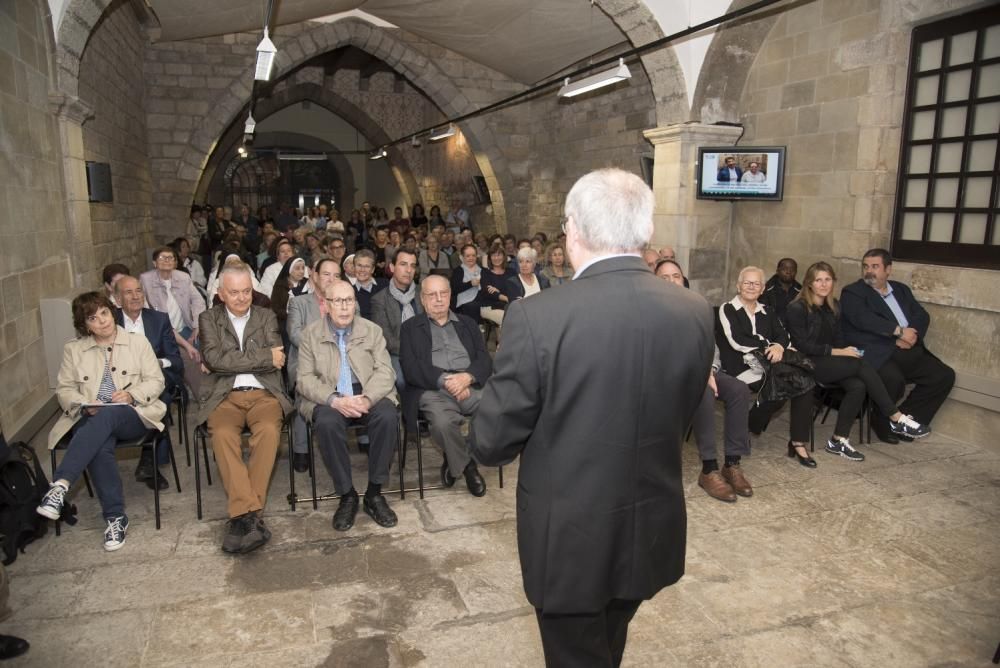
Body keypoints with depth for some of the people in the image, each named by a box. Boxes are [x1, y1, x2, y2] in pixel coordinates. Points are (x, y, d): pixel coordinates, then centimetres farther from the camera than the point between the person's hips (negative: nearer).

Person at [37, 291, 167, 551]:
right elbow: (64, 389, 11)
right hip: (91, 418, 1)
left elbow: (156, 381, 7)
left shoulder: (138, 342, 12)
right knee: (100, 447, -34)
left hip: (131, 415, -1)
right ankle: (116, 517, -26)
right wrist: (85, 404, -10)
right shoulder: (73, 349, 16)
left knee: (107, 416, -38)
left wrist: (132, 395, -13)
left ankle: (60, 486, -43)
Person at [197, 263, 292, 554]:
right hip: (225, 395, 0)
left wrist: (229, 362, -3)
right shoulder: (209, 318, 13)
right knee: (223, 433, -32)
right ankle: (249, 514, -34)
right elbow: (214, 359, -5)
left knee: (269, 429, -31)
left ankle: (243, 515, -29)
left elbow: (277, 360, 1)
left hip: (263, 393, 0)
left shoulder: (266, 317, 15)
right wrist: (264, 357, -6)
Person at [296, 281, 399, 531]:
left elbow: (385, 371, 1)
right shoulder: (310, 334, 7)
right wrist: (335, 400, -20)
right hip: (329, 399, -1)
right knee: (327, 423, -34)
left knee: (387, 417, -30)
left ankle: (374, 493, -16)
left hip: (368, 395, 1)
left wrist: (367, 398, -20)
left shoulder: (372, 330, 10)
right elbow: (305, 379, -1)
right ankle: (346, 495, -17)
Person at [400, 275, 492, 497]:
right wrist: (445, 380, -13)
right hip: (434, 389, -2)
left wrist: (468, 376, -11)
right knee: (443, 422, -36)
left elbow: (485, 359, 11)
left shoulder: (467, 323, 24)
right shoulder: (410, 327, 17)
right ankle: (466, 465, -2)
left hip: (471, 385, 3)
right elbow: (411, 368, 2)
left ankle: (459, 459, -2)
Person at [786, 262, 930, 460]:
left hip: (831, 362, 7)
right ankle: (897, 419, -16)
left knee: (858, 386, -24)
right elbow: (802, 345, -12)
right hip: (809, 365, -7)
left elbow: (837, 338, 17)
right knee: (861, 365, -24)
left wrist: (847, 350, -5)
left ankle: (839, 440, -16)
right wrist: (837, 352, -15)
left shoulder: (833, 306, 16)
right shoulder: (797, 309, -7)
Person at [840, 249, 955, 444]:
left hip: (909, 352, 7)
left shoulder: (901, 289, 20)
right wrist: (899, 331, -17)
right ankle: (883, 425, -4)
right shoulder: (852, 292, 2)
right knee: (893, 379, -33)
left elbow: (922, 316, 9)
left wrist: (910, 336, -11)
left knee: (945, 375, -4)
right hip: (876, 354, -7)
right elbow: (864, 319, -16)